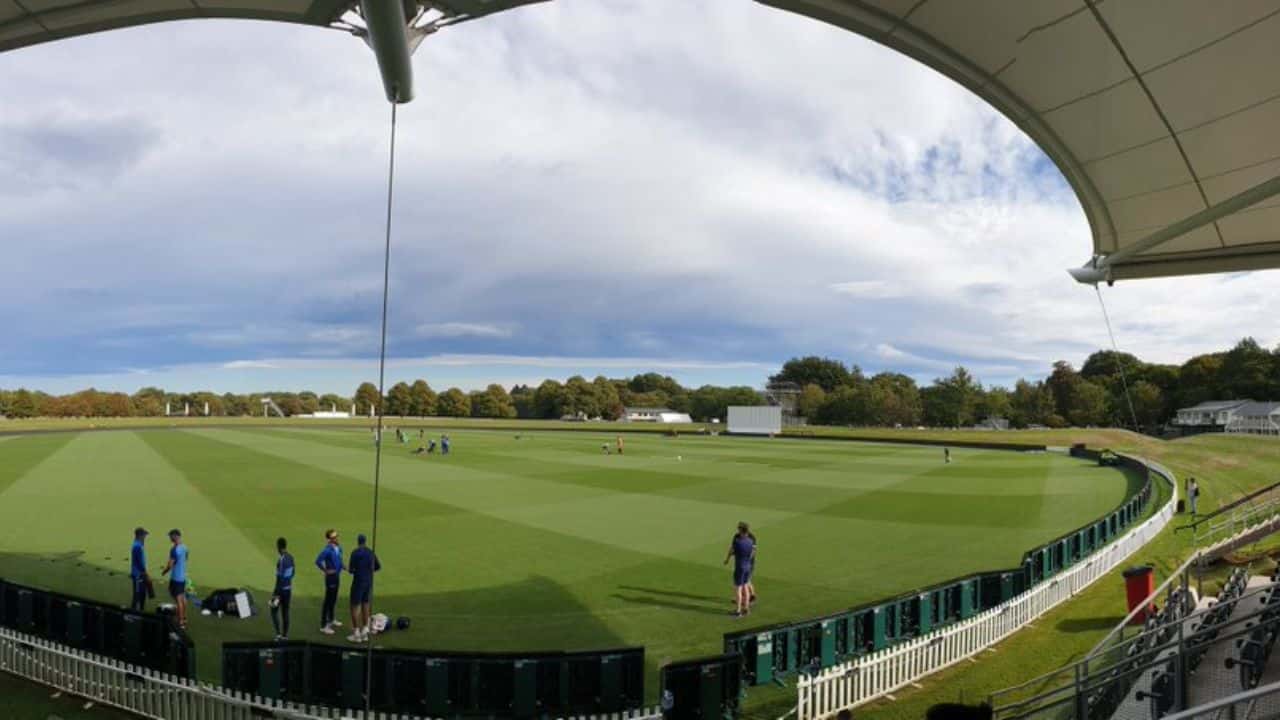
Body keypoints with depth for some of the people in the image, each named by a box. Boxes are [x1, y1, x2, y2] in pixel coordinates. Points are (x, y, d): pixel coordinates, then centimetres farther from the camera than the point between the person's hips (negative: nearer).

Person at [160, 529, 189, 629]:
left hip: (176, 578, -8)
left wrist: (164, 572, -1)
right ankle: (184, 619, 26)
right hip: (183, 576, 8)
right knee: (183, 597, 16)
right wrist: (168, 566, 24)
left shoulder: (174, 549, -21)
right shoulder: (184, 547, 5)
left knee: (178, 599, -4)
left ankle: (180, 622, 0)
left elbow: (170, 565, -20)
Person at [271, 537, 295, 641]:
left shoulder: (281, 560, -20)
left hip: (281, 589, -7)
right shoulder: (290, 557, 5)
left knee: (274, 611, 5)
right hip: (288, 589, 7)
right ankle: (285, 635, 16)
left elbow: (280, 578, -20)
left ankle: (278, 634, 0)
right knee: (285, 612, 12)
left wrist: (276, 594, -17)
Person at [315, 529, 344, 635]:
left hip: (337, 576, 8)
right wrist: (326, 570, -20)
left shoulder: (339, 548, 4)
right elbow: (318, 561, -29)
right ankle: (324, 626, 3)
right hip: (331, 577, -8)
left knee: (334, 599, 21)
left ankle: (331, 620, 38)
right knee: (328, 600, -3)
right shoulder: (328, 550, -21)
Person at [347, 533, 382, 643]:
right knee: (365, 606, 14)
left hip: (358, 582, -6)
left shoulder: (355, 552, -13)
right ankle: (364, 632, 18)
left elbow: (351, 569, -16)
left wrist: (349, 569, 6)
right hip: (369, 582, 6)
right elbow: (378, 567, 11)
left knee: (355, 607, 2)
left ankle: (356, 634, 3)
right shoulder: (370, 552, 6)